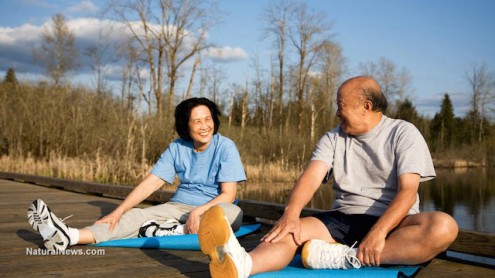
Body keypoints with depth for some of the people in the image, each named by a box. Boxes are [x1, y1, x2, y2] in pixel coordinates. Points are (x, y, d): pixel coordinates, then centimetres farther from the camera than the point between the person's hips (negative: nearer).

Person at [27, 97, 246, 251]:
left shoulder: (225, 147, -8)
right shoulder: (177, 148, 3)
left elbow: (228, 194, -13)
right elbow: (149, 184, -1)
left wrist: (198, 212, -28)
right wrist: (117, 212, -12)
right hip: (178, 206, 3)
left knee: (233, 212, -36)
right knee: (136, 216, -21)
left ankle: (174, 231, -32)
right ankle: (69, 237, -36)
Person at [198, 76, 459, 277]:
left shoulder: (403, 134, 0)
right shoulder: (333, 138, 10)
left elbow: (407, 191, -13)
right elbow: (312, 175, -7)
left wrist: (378, 232, -29)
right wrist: (291, 213, -27)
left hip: (391, 221, -2)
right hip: (343, 219, 2)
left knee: (444, 227, -32)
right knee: (290, 231, -25)